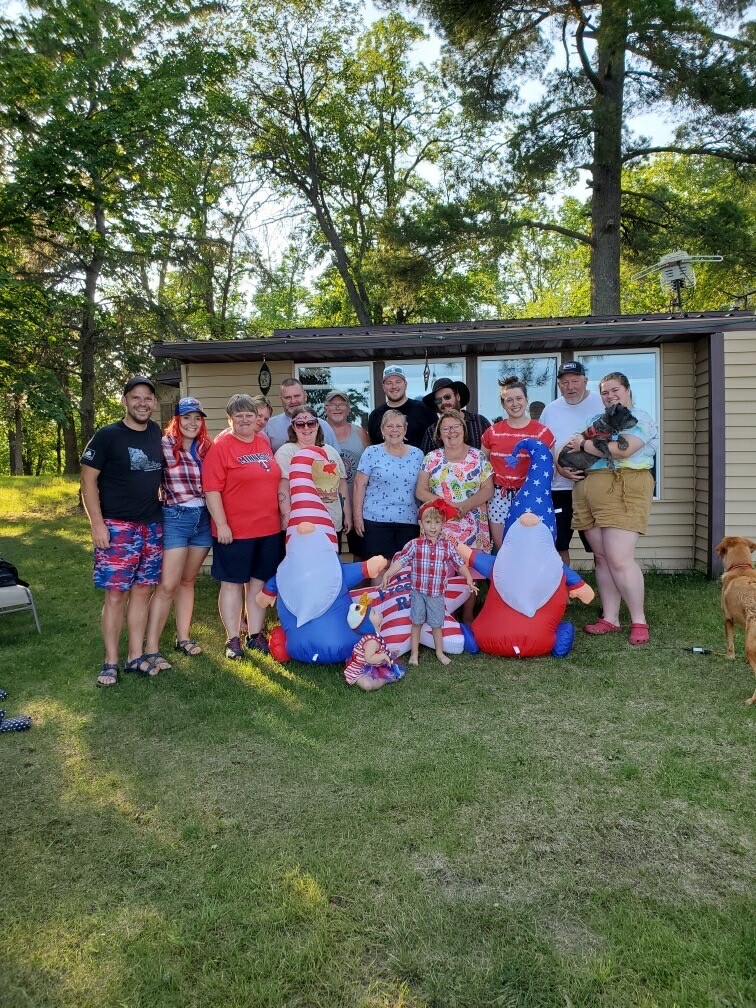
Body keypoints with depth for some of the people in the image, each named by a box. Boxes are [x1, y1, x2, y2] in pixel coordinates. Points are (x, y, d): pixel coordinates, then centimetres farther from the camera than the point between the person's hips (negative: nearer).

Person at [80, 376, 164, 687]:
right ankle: (111, 662, 7)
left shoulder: (156, 432, 9)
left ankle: (136, 656, 18)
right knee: (116, 594, -4)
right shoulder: (108, 436, -6)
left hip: (152, 527, 5)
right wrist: (97, 525, -13)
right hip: (117, 527, -5)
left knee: (142, 591, 8)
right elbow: (88, 480, -7)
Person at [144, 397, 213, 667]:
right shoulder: (164, 446, -8)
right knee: (167, 585, -7)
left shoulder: (206, 447, 8)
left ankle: (183, 637, 26)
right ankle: (152, 649, 0)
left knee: (188, 581, 15)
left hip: (203, 518, 5)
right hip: (176, 518, -5)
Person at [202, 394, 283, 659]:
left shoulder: (265, 443, 10)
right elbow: (211, 489, -13)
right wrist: (221, 524, -17)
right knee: (232, 583, 5)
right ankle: (232, 639, 16)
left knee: (259, 581, 13)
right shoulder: (221, 446, -8)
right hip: (234, 531, -6)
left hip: (269, 528, 6)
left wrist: (283, 515, 17)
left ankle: (256, 634, 25)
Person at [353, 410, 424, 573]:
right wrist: (358, 516, -5)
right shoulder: (372, 453, 2)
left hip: (409, 521, 3)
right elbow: (359, 486, 1)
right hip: (376, 520, -2)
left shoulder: (417, 455, 10)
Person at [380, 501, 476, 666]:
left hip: (437, 593, 1)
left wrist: (469, 580, -5)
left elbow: (460, 564, 4)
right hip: (418, 592, -1)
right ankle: (414, 654, 22)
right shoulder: (414, 544, -8)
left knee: (436, 624, 12)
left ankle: (439, 652, 31)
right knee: (417, 623, 10)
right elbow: (400, 560, -14)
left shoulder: (448, 546, -1)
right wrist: (387, 574, -27)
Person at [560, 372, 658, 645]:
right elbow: (573, 449, 21)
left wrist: (584, 444, -9)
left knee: (620, 559, -13)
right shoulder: (596, 420, 22)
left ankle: (639, 621, 0)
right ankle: (610, 619, 14)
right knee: (601, 558, 7)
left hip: (623, 491, -7)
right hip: (588, 491, 7)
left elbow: (623, 450, -17)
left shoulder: (640, 419, -1)